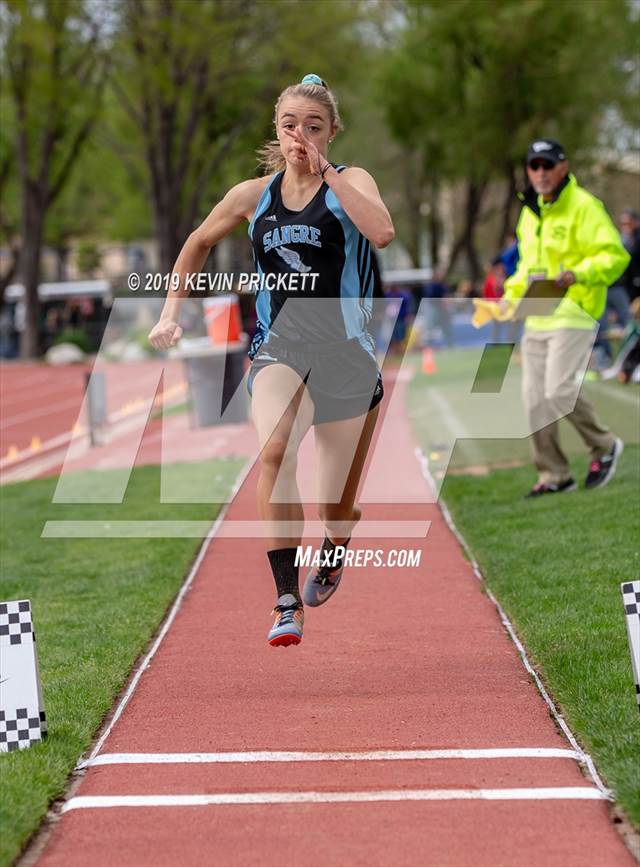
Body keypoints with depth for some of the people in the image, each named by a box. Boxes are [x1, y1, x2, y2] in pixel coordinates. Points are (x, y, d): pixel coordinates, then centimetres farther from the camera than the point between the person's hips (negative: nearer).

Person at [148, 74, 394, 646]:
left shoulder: (350, 182, -2)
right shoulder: (254, 195, 7)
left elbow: (382, 232, -25)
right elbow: (198, 245, 24)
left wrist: (324, 171, -21)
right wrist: (172, 313, 16)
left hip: (346, 352, -1)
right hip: (278, 347, 1)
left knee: (337, 509, 7)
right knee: (275, 450, -32)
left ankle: (332, 555, 47)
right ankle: (287, 603, -31)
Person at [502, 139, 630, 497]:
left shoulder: (584, 206, -9)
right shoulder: (529, 213, 15)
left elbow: (615, 255, -16)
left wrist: (578, 274, -30)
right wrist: (511, 296, 14)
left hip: (573, 314, -8)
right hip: (537, 317, 8)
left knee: (560, 391, -17)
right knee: (535, 398, 4)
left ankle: (604, 445, 7)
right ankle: (554, 475, 13)